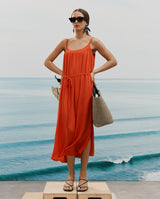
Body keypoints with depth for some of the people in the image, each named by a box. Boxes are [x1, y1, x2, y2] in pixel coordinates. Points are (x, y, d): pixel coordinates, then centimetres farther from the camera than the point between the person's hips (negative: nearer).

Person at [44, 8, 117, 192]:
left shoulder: (93, 42, 6)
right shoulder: (65, 42, 14)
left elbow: (113, 61, 7)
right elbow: (48, 61, 20)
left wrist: (94, 72, -2)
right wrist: (62, 73, 6)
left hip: (85, 87, -2)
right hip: (68, 88, 3)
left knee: (84, 129, -1)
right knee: (68, 129, -1)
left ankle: (83, 175, 10)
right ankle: (70, 174, 10)